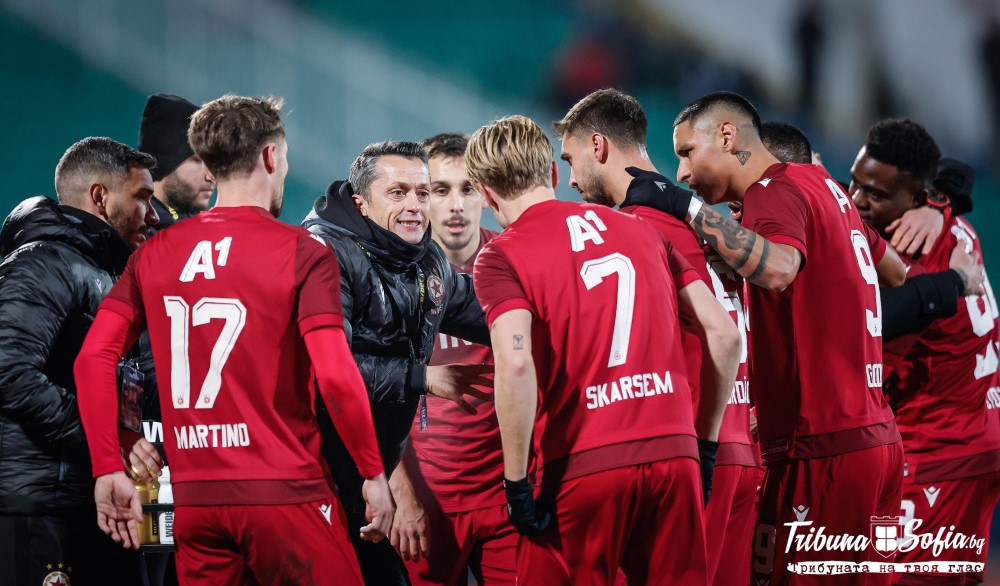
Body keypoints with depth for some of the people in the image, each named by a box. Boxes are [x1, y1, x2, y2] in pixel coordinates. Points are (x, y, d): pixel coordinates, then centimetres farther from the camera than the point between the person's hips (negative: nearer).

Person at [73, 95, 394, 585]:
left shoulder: (154, 254, 8)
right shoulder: (302, 253, -6)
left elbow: (93, 357, 1)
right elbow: (335, 375, -15)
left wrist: (108, 471, 5)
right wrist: (374, 473, -5)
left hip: (194, 501, 5)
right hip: (285, 491, -5)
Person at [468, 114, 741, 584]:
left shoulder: (501, 257, -1)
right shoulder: (640, 231, 15)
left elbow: (515, 365, -17)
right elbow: (724, 335, 11)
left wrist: (517, 484, -11)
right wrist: (706, 438, 19)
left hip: (580, 465, -4)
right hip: (673, 456, 4)